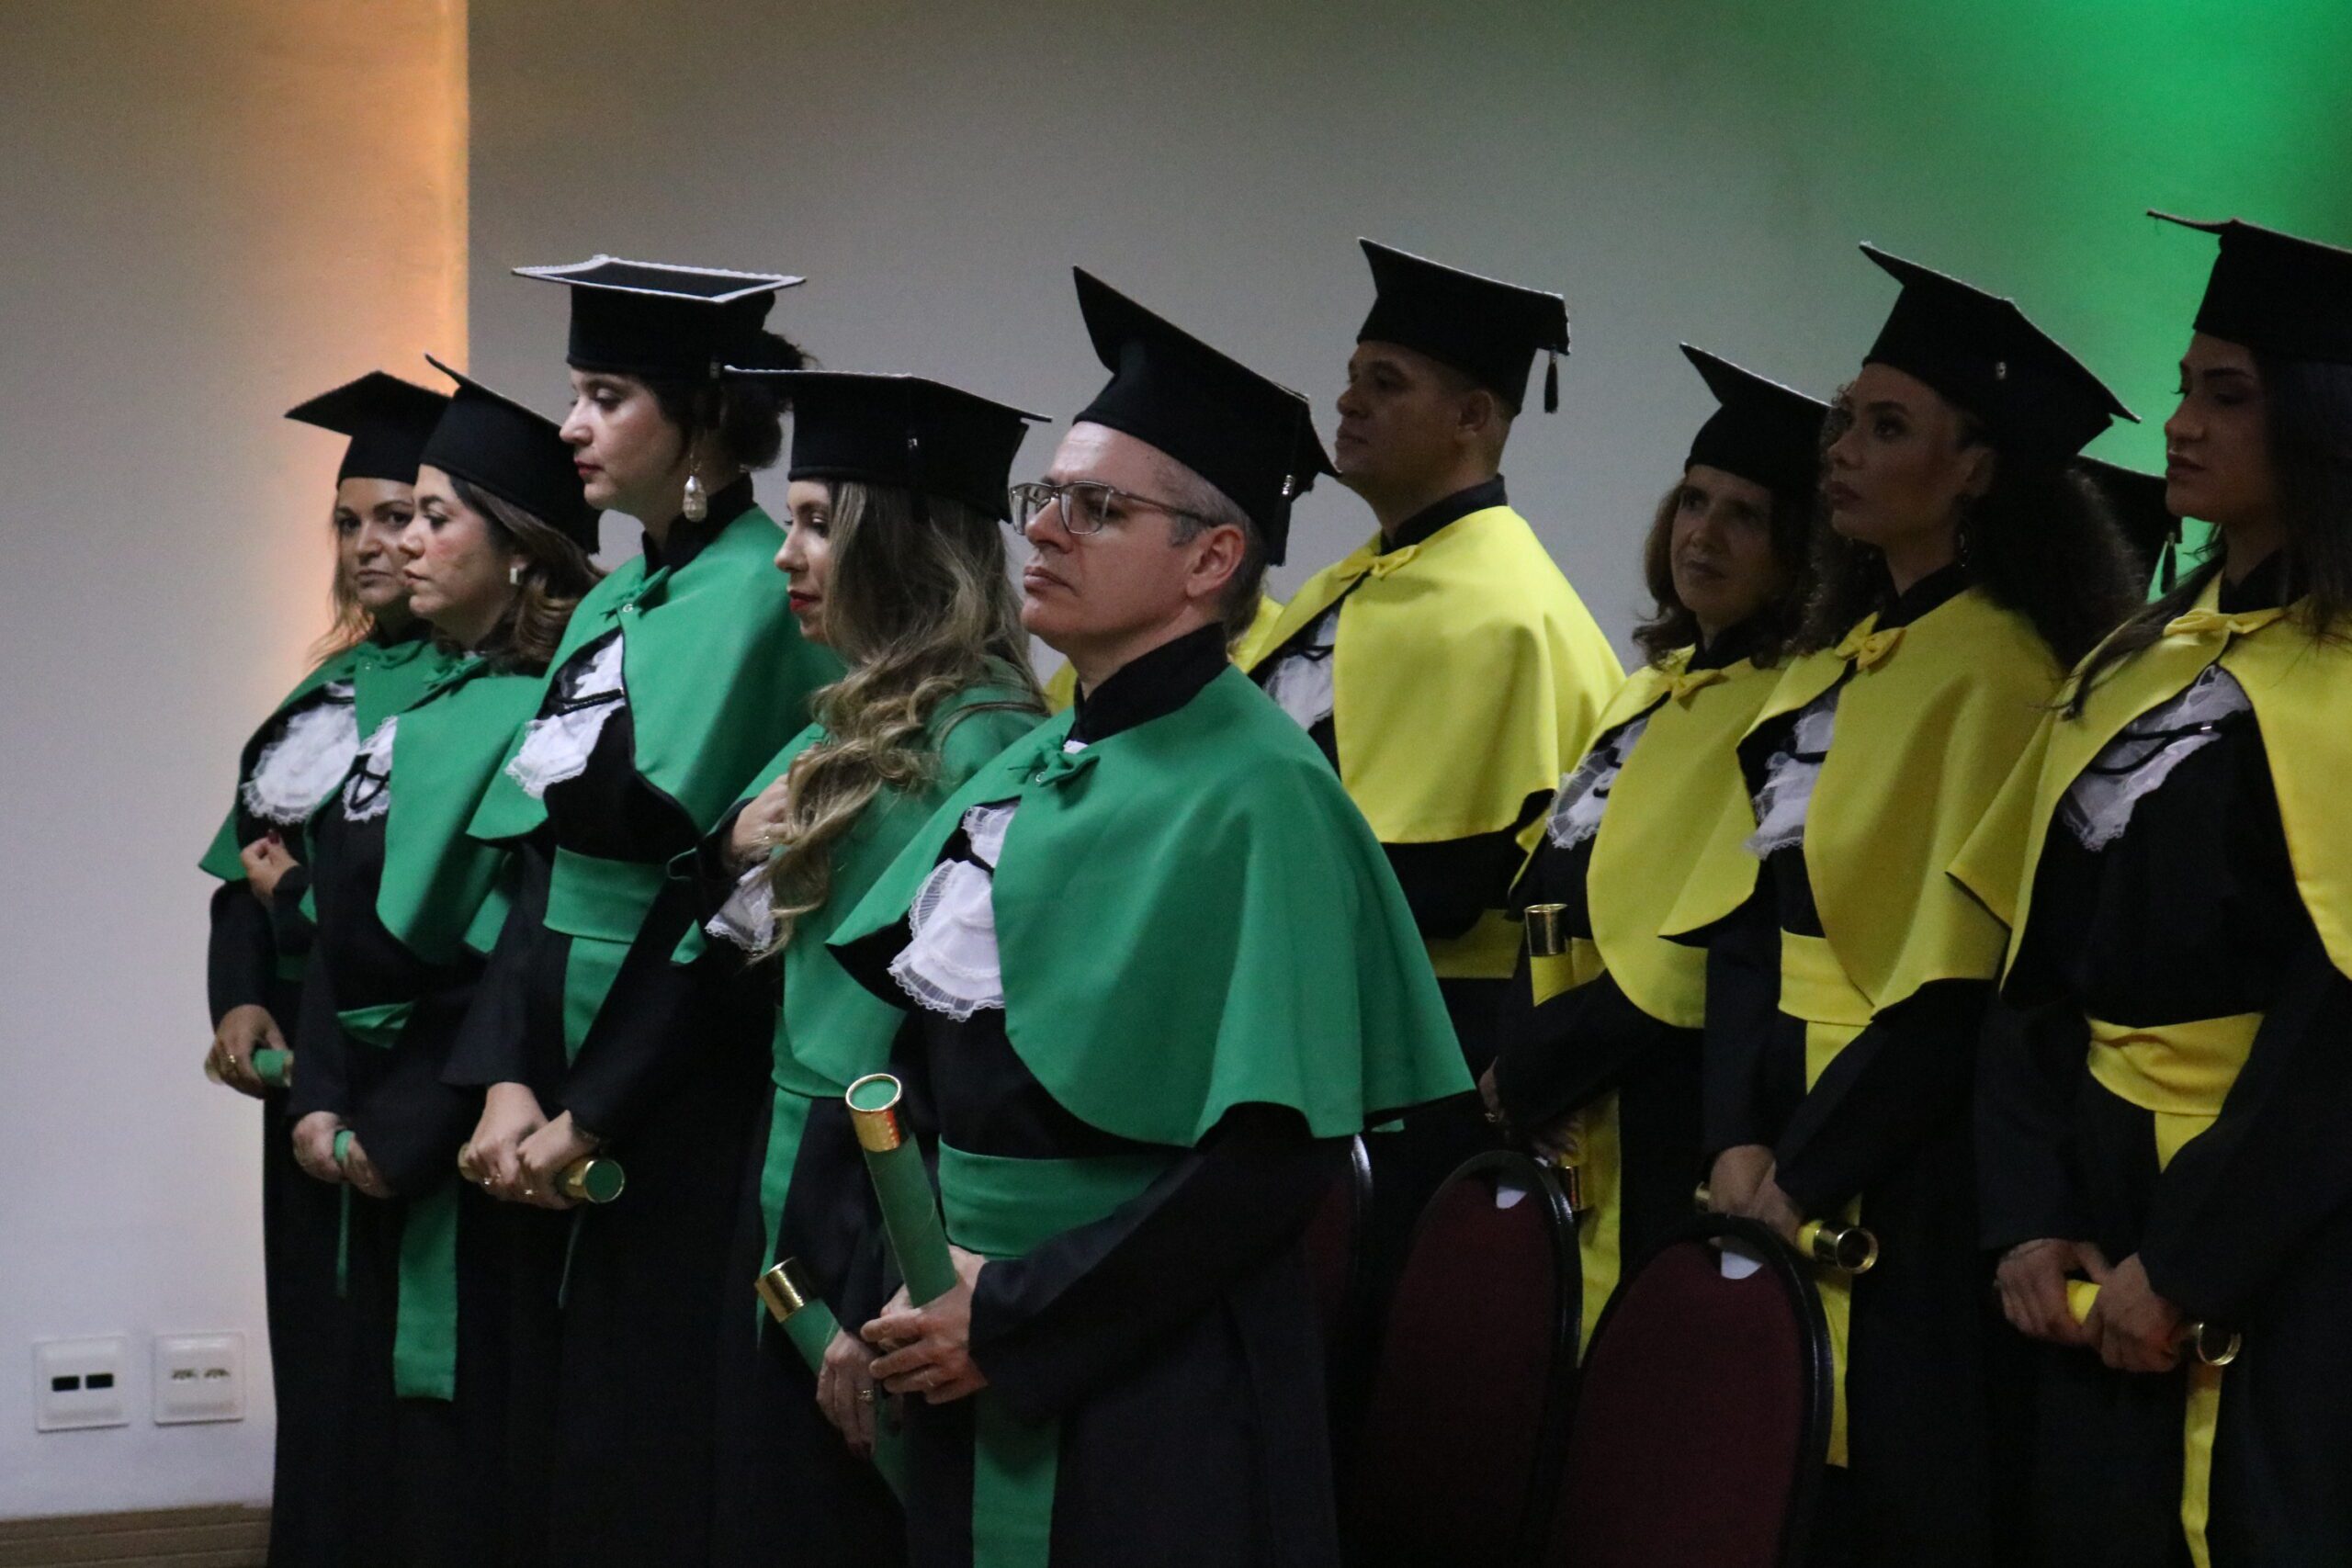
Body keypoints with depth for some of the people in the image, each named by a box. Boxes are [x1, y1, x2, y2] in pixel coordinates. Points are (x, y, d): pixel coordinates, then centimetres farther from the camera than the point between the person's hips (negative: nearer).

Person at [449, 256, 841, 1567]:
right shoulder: (607, 609, 13)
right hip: (568, 1076, 8)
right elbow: (546, 857, 11)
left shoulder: (769, 601, -14)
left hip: (692, 1080, -8)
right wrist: (508, 1079, -2)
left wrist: (591, 1114, -13)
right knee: (574, 1430, 12)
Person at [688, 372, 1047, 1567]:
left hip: (894, 1201, -9)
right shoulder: (855, 723, 12)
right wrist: (734, 849, -3)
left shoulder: (981, 740, -16)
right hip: (795, 1182, 9)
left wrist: (889, 1303, -21)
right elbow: (765, 950, 19)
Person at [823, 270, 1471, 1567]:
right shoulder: (1024, 776, 9)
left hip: (1150, 1404, -7)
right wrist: (897, 1294, 0)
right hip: (967, 1381, 7)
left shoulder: (1254, 799, -13)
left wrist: (1010, 1323, -16)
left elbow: (1276, 1152, -19)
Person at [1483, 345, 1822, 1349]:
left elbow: (1704, 950, -18)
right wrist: (1519, 1068, 3)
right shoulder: (1656, 689, 17)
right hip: (1574, 1142, 8)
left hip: (1679, 1143, -8)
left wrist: (1528, 1071, -11)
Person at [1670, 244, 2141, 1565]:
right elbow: (1749, 921, 8)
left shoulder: (2000, 670, -12)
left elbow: (1962, 974, -17)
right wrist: (1739, 1138, -5)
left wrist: (1807, 1169, -14)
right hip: (1787, 1127, 8)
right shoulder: (1832, 662, 13)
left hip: (1911, 1163, -8)